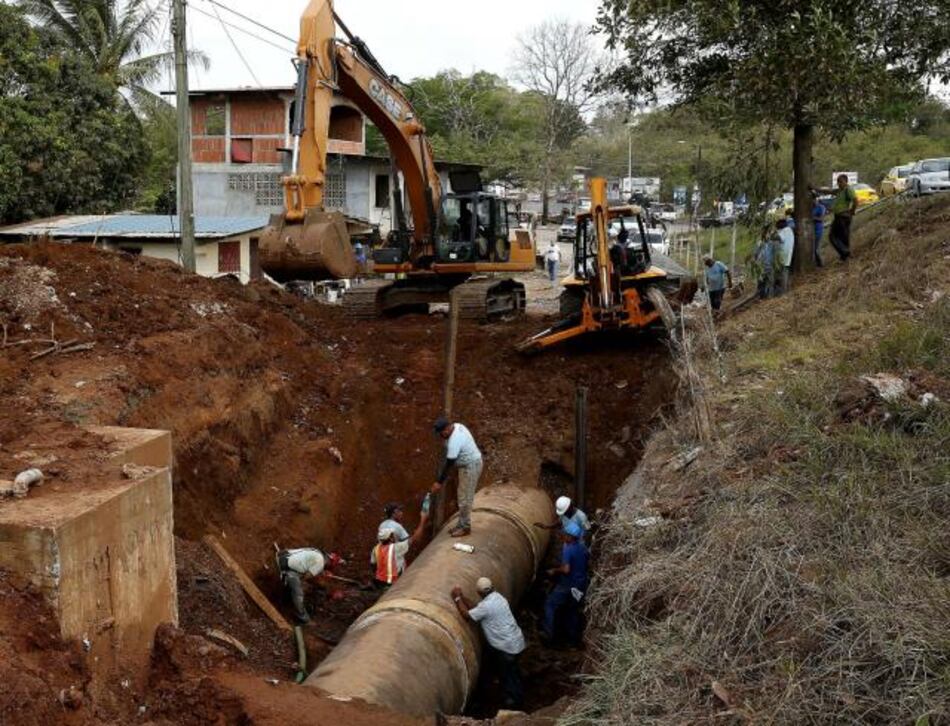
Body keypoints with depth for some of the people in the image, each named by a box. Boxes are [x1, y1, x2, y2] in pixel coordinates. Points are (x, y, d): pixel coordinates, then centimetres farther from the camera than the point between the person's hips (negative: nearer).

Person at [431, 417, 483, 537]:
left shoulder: (454, 441, -30)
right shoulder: (457, 426, -2)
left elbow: (449, 464, -26)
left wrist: (439, 482, -21)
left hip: (471, 466, -10)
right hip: (468, 464, 10)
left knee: (465, 498, -3)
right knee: (463, 496, 16)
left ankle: (465, 527, 7)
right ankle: (462, 524, 24)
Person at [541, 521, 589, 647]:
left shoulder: (567, 549, -22)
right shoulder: (582, 548, 2)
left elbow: (566, 569, -29)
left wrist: (554, 571, -13)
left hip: (568, 585, -7)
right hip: (581, 584, 7)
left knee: (550, 604, 7)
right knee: (573, 610, 20)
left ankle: (548, 633, 4)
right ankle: (574, 639, 25)